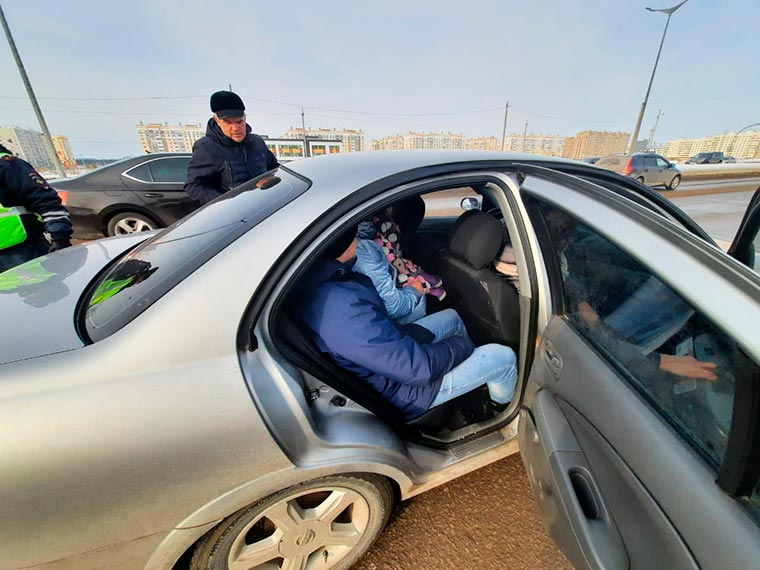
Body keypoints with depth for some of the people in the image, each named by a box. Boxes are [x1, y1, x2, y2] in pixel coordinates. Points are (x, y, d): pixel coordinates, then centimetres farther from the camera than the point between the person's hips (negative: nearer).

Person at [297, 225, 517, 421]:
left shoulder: (313, 278, -11)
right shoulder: (342, 306, -41)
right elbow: (418, 367, -30)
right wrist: (459, 344, -11)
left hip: (392, 351, 8)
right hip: (400, 389, -8)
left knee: (451, 317, 22)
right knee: (503, 357, 1)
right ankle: (505, 404, 35)